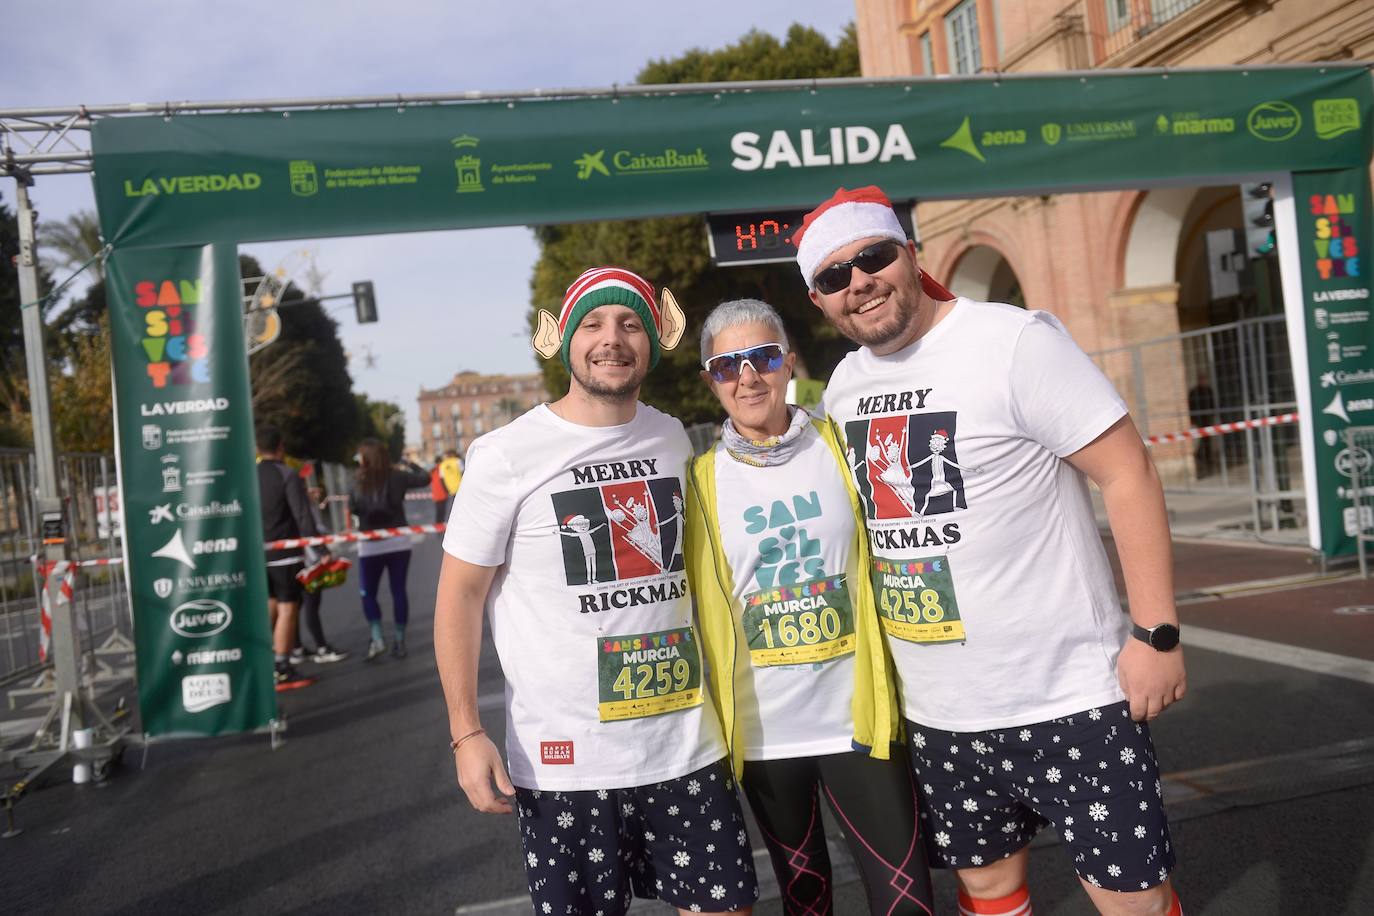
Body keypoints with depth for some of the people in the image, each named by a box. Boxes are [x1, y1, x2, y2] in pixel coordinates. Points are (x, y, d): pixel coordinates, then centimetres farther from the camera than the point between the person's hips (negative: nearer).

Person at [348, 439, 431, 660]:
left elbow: (353, 508, -7)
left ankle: (377, 639, -1)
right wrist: (410, 465, 24)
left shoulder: (359, 480, -8)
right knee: (399, 591, 9)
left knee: (368, 593, 12)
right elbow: (424, 478, 8)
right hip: (398, 541, 2)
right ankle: (399, 641, 12)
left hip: (370, 545, -2)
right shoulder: (397, 476, -3)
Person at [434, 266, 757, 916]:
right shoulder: (506, 455, -9)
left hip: (688, 745, 4)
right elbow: (459, 596, -5)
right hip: (566, 762, -4)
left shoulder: (673, 439, 6)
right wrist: (466, 734, -11)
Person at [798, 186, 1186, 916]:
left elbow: (1127, 472, -12)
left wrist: (1156, 632, -16)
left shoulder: (1014, 340, -11)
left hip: (1067, 697, -5)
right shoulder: (843, 386, 6)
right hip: (936, 714, 6)